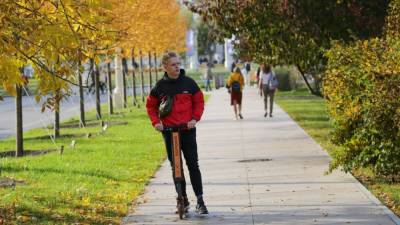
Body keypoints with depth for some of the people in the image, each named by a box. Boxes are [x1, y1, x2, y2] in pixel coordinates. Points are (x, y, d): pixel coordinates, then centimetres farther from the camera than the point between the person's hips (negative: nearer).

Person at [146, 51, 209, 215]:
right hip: (169, 130, 1)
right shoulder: (160, 86, 1)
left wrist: (195, 118, -7)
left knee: (193, 165, -4)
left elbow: (199, 102, 7)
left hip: (188, 130, -1)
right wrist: (155, 121, -3)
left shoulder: (188, 82, -1)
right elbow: (151, 106, 12)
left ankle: (200, 201, -2)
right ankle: (183, 199, 15)